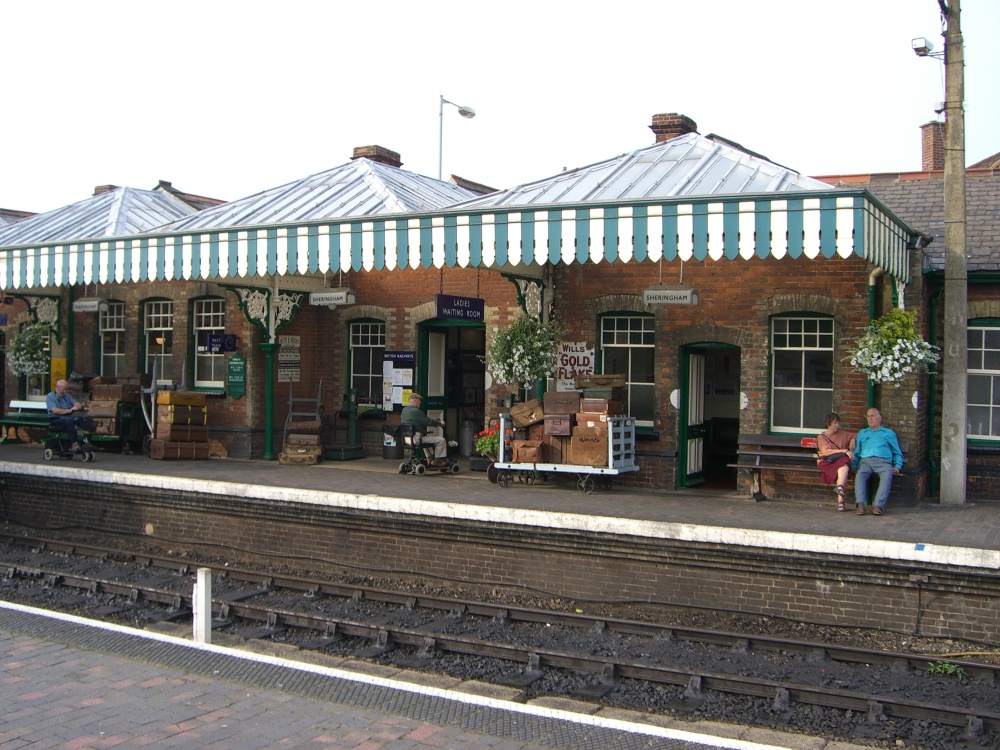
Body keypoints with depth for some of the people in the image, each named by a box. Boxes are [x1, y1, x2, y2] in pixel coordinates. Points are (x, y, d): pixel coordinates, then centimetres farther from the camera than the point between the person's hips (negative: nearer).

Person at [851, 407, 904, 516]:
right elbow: (856, 453, 25)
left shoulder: (889, 433, 25)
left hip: (883, 461, -1)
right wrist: (852, 465, 7)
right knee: (860, 475, -33)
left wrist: (897, 466, 3)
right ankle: (861, 505, -42)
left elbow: (897, 453, 23)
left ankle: (878, 505, -45)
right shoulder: (862, 433, 31)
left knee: (887, 476, -36)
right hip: (866, 461, 1)